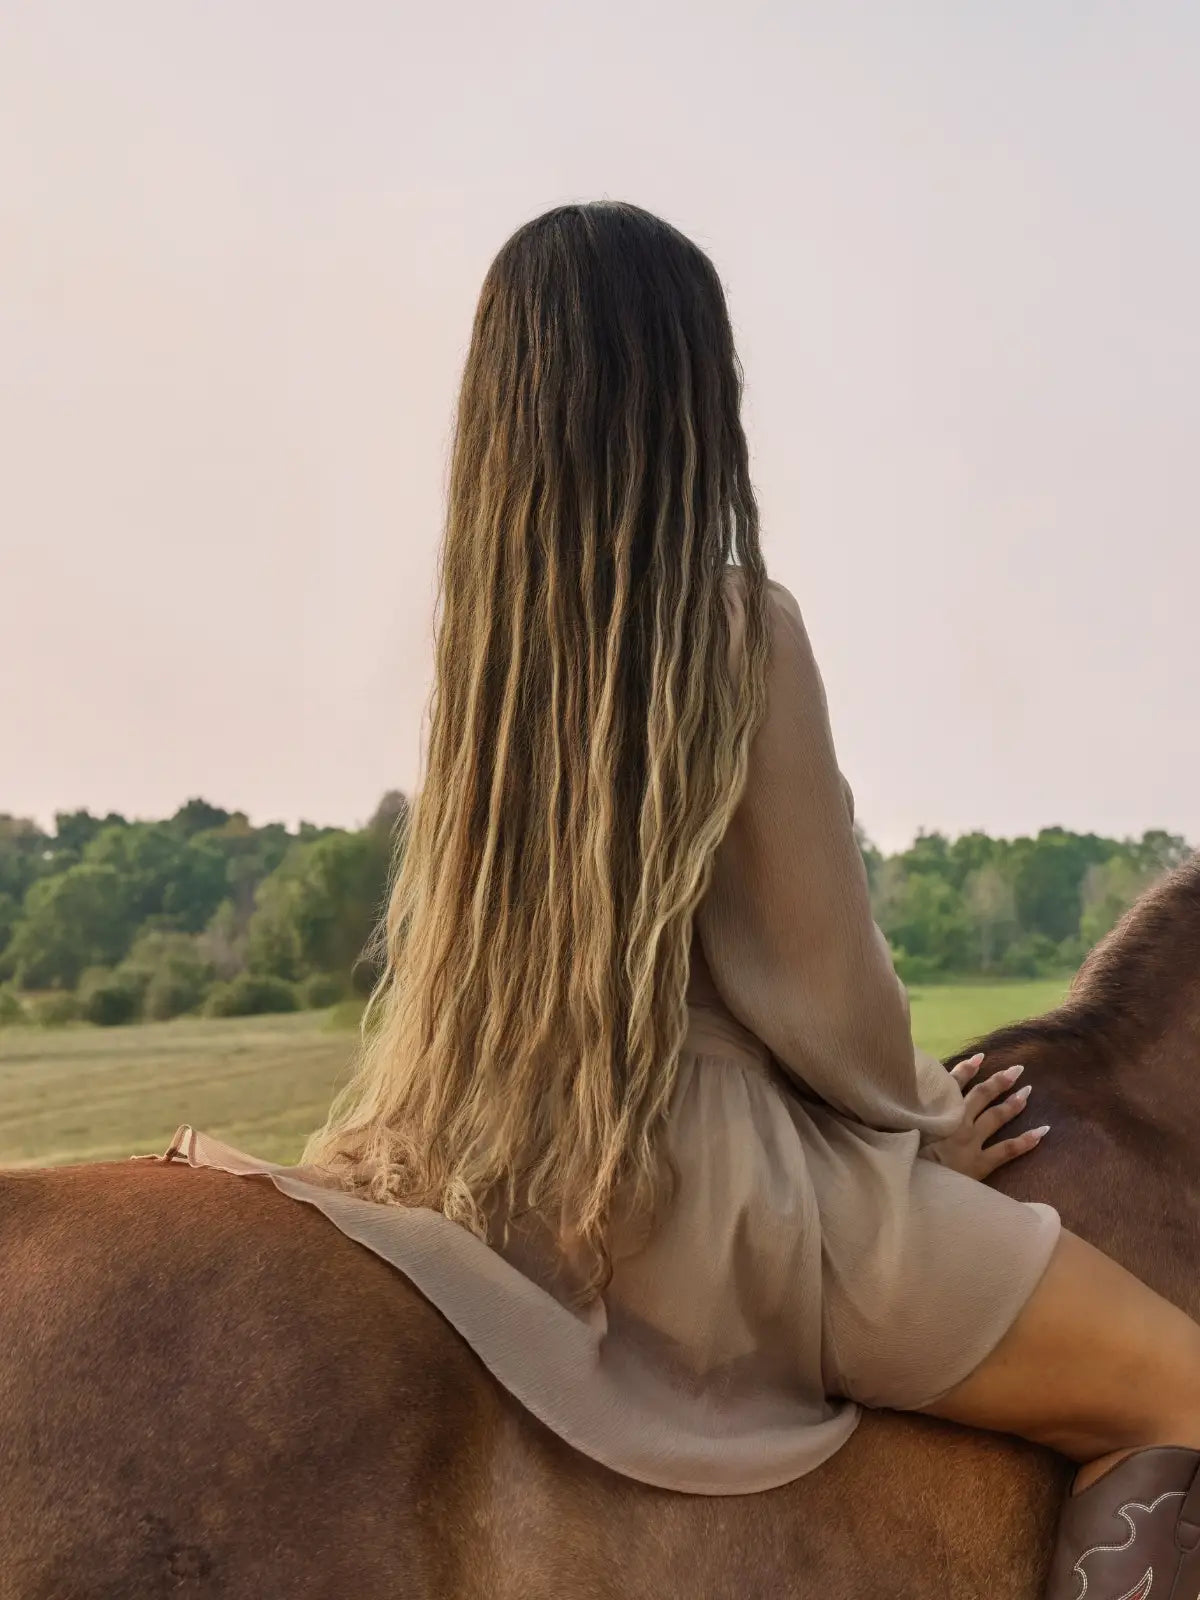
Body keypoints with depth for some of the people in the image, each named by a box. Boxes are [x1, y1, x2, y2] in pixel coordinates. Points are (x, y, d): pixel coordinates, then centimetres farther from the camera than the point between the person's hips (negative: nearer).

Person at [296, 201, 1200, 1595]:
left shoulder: (488, 626, 4)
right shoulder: (743, 625, -15)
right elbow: (817, 977, -12)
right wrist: (922, 1124, 8)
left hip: (499, 1158, 8)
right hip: (692, 1175, -8)